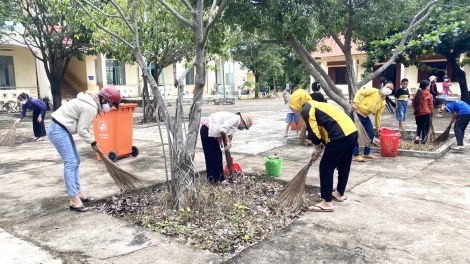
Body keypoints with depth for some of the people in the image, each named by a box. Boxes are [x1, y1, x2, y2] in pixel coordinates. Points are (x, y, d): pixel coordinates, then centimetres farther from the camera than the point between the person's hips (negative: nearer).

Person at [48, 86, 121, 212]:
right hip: (58, 130, -11)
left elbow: (81, 127, 17)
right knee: (70, 163, -12)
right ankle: (74, 200, -9)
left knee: (75, 161, 14)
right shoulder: (91, 108, -20)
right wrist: (93, 143, -4)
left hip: (62, 129, 11)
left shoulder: (91, 102, 13)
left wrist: (92, 141, 14)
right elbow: (81, 130, -18)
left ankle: (78, 192, 22)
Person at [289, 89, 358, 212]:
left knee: (326, 168, 0)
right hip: (352, 131, 10)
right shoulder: (315, 105, 25)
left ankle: (327, 203, 5)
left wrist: (317, 149, 9)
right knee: (343, 166, 23)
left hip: (341, 135, -10)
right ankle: (339, 194, 40)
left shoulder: (306, 109, -4)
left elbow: (314, 132, -8)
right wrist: (320, 147, 25)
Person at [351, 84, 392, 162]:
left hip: (365, 116, 8)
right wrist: (355, 103, -27)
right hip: (356, 113, -8)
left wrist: (378, 127, 17)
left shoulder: (383, 103, 9)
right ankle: (356, 155, -6)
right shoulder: (373, 91, -11)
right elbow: (359, 92, -16)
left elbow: (378, 115, 16)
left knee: (371, 133, 7)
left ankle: (366, 153, 21)